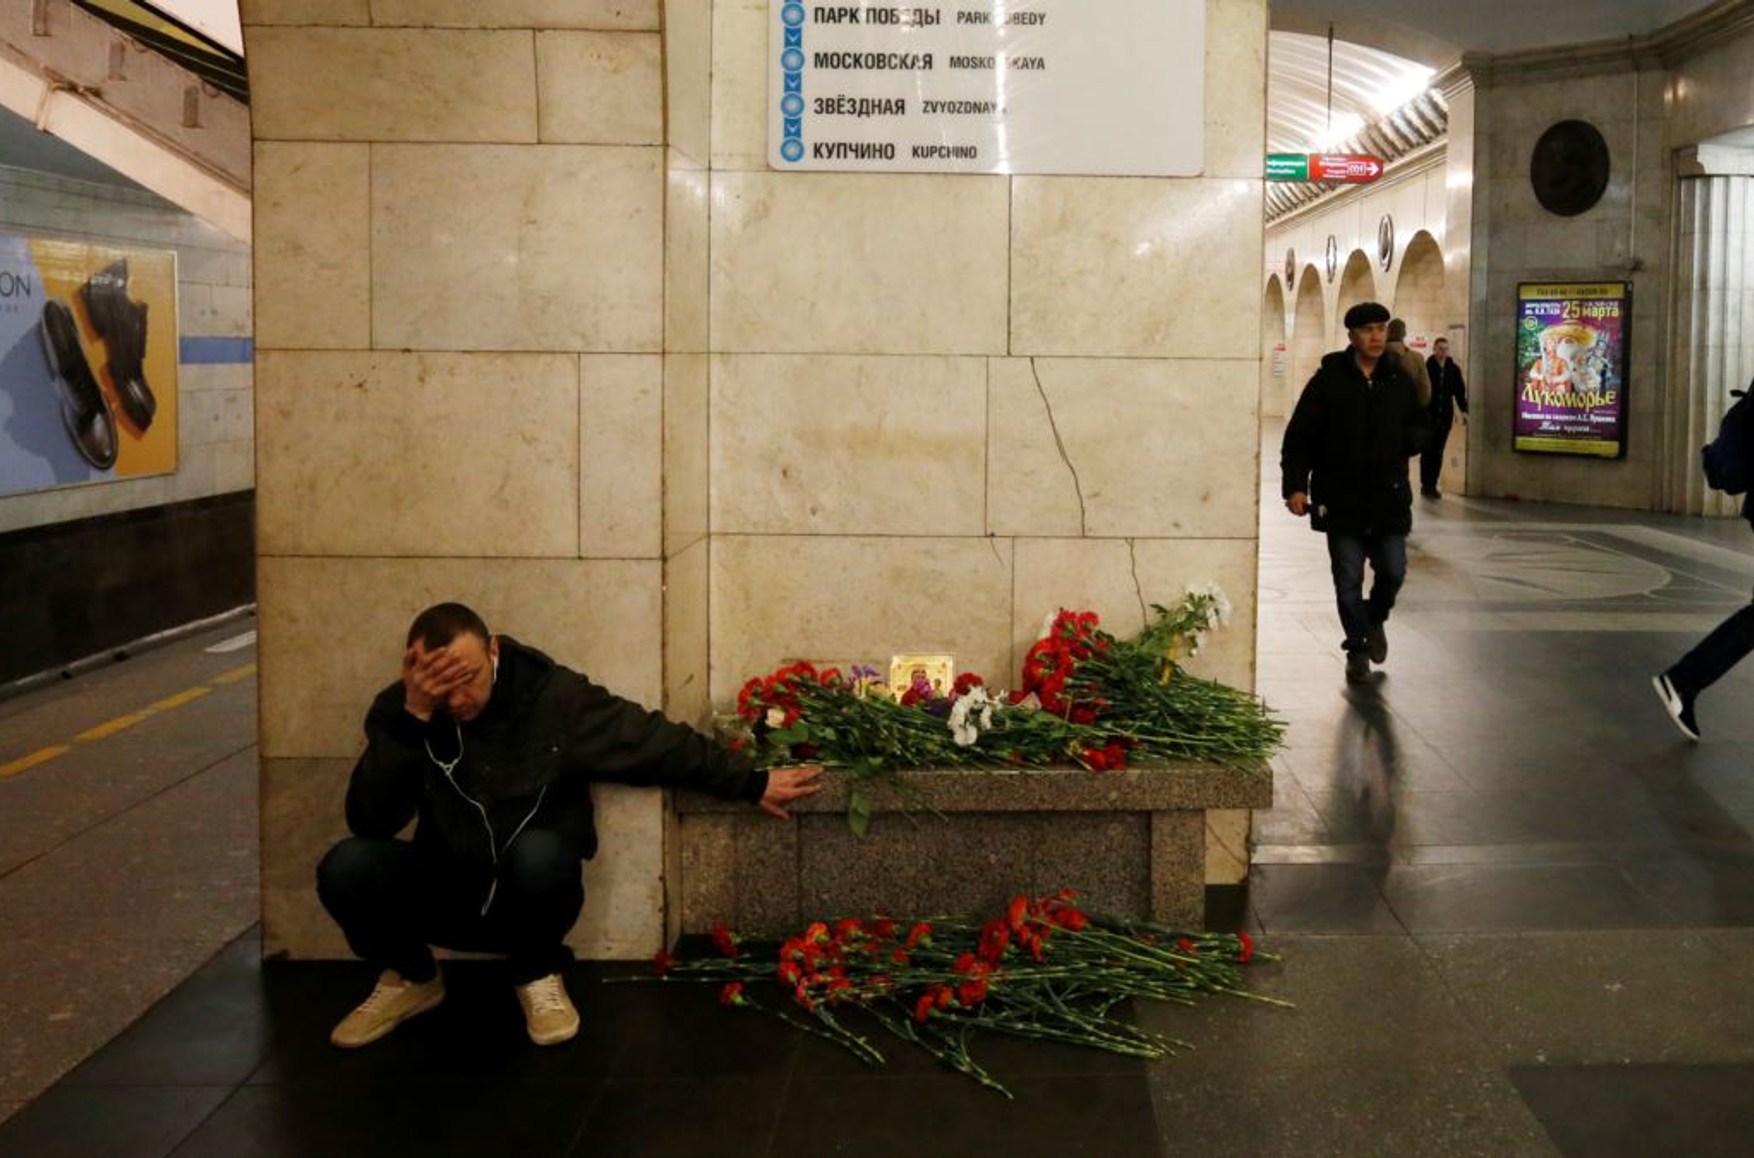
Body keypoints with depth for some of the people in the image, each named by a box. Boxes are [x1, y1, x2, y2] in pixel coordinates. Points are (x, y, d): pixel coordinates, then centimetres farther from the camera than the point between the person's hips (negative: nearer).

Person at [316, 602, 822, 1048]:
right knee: (347, 867, -25)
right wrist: (413, 718, -34)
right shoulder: (399, 709, -11)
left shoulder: (556, 696, -16)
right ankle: (411, 978, 5)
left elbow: (657, 741, -7)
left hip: (530, 894, -2)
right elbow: (370, 821, -23)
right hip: (445, 892, 2)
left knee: (539, 852, -36)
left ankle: (538, 976, -4)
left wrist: (751, 782, -5)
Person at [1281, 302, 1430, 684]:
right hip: (1341, 499, -2)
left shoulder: (1400, 381, 7)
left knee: (1393, 572, 4)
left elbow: (1419, 427, 19)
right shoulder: (1329, 380, -3)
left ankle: (1375, 619, 34)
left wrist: (1407, 441, -6)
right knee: (1348, 581, 2)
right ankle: (1358, 649, 16)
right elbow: (1299, 436, -3)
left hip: (1388, 498, 3)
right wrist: (1295, 485, -12)